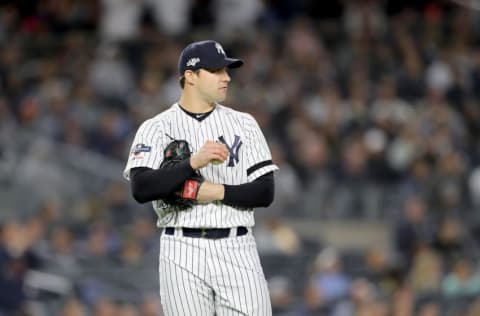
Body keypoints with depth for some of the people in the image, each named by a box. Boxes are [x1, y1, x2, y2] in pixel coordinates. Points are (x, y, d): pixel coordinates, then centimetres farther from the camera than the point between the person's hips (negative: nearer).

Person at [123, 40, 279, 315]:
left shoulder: (244, 124, 10)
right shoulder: (156, 128, 2)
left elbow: (265, 192, 4)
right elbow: (140, 188, -14)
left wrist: (218, 192, -12)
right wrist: (194, 162, -24)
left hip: (236, 251, 2)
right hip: (183, 253, -2)